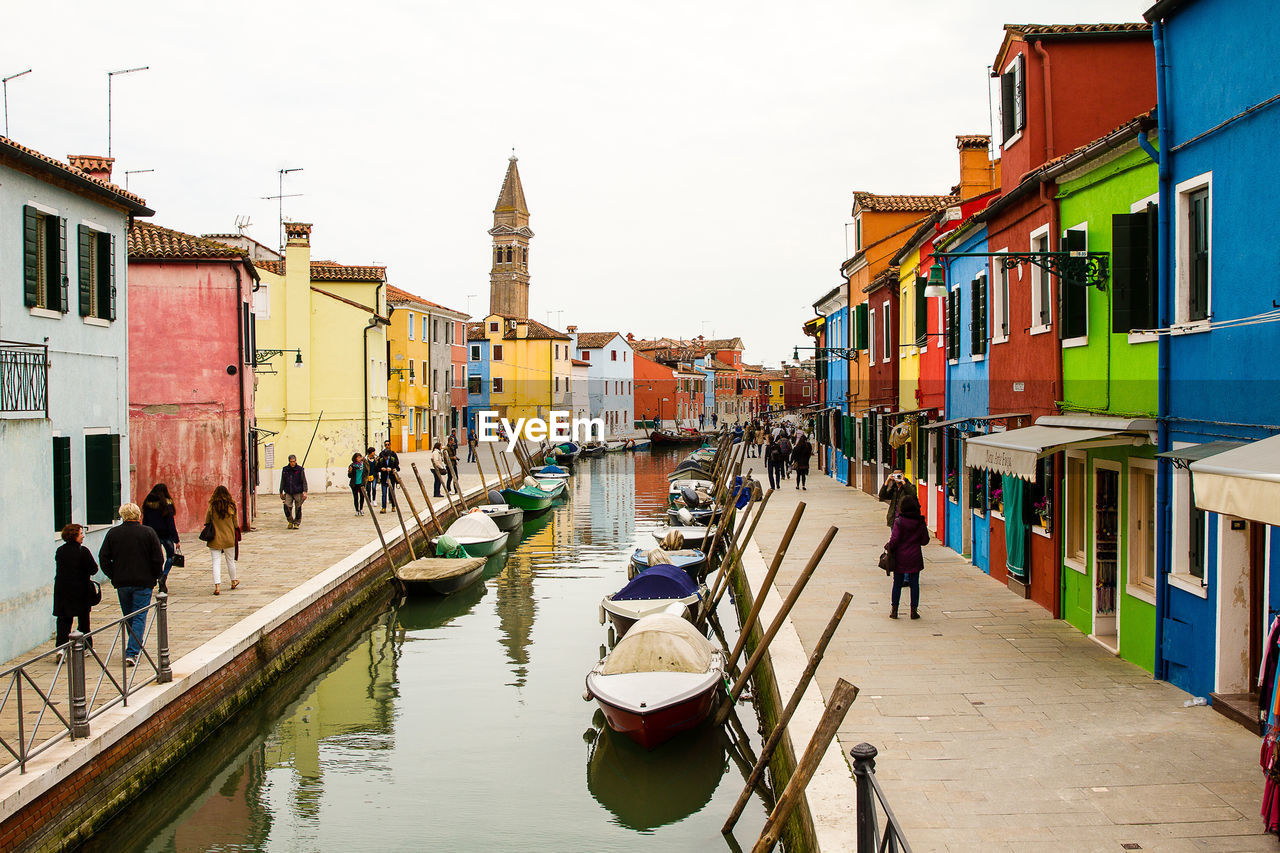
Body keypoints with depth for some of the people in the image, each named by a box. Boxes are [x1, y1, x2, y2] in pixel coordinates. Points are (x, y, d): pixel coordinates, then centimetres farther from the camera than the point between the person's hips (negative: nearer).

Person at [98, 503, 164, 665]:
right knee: (139, 618, -1)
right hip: (143, 582, -3)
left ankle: (134, 648, 29)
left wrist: (114, 576, 10)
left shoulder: (112, 533, 1)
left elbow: (103, 558, 2)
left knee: (128, 617, 18)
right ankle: (132, 653, -11)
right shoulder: (148, 533, -6)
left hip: (121, 583, 3)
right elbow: (158, 559, -7)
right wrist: (157, 576, 8)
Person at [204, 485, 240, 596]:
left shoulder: (211, 508, -8)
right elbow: (235, 524, 1)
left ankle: (217, 586, -12)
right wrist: (236, 534, 17)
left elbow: (207, 523, 0)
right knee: (230, 561, 17)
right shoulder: (231, 507, -6)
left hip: (215, 540, -1)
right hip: (229, 538, 1)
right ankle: (234, 582, 34)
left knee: (216, 562, -1)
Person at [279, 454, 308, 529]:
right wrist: (281, 492, 16)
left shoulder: (301, 470, -1)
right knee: (287, 506, -14)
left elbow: (304, 481, -2)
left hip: (298, 492, -2)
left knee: (298, 508, -2)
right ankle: (290, 522, 5)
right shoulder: (285, 470, 7)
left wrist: (305, 492, -12)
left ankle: (297, 523, 14)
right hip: (288, 492, 2)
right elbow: (282, 482, 16)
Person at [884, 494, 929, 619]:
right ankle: (914, 610, 8)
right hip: (915, 558, 1)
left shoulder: (899, 521, -12)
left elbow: (894, 540, -15)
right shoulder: (920, 522, -4)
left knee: (897, 584, 8)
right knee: (914, 584, 8)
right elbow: (925, 541, 1)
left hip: (900, 558, -1)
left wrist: (888, 547, 2)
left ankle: (894, 610, 11)